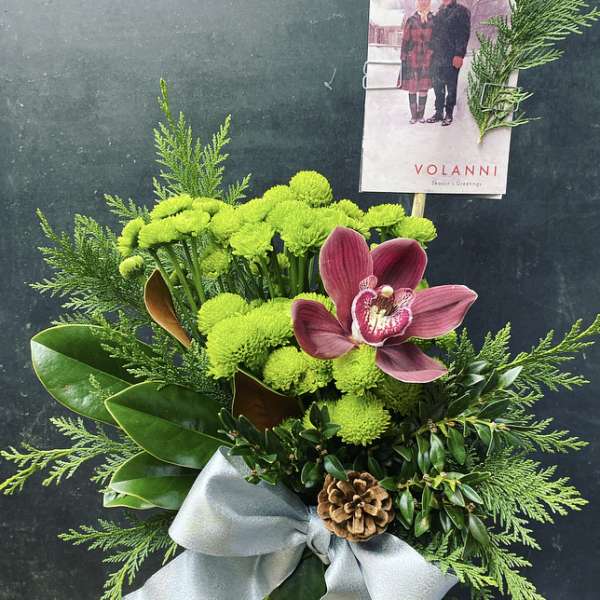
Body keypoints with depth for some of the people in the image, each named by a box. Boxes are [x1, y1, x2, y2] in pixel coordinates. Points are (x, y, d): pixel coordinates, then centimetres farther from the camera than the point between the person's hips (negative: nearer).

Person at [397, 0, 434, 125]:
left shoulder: (434, 20, 7)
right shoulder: (411, 20, 4)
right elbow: (405, 40, 3)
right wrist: (403, 58, -2)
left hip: (427, 59, 1)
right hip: (412, 59, 0)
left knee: (424, 87, 1)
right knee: (412, 87, 0)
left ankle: (421, 115, 11)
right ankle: (414, 115, 8)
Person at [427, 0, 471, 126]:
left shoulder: (461, 11, -1)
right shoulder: (439, 11, 17)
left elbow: (464, 34, -9)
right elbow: (434, 33, 17)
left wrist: (459, 55, -17)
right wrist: (432, 52, 8)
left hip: (452, 57, -6)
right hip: (437, 56, 6)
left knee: (451, 86, 1)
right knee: (438, 86, 8)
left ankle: (449, 114, 8)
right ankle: (439, 113, 17)